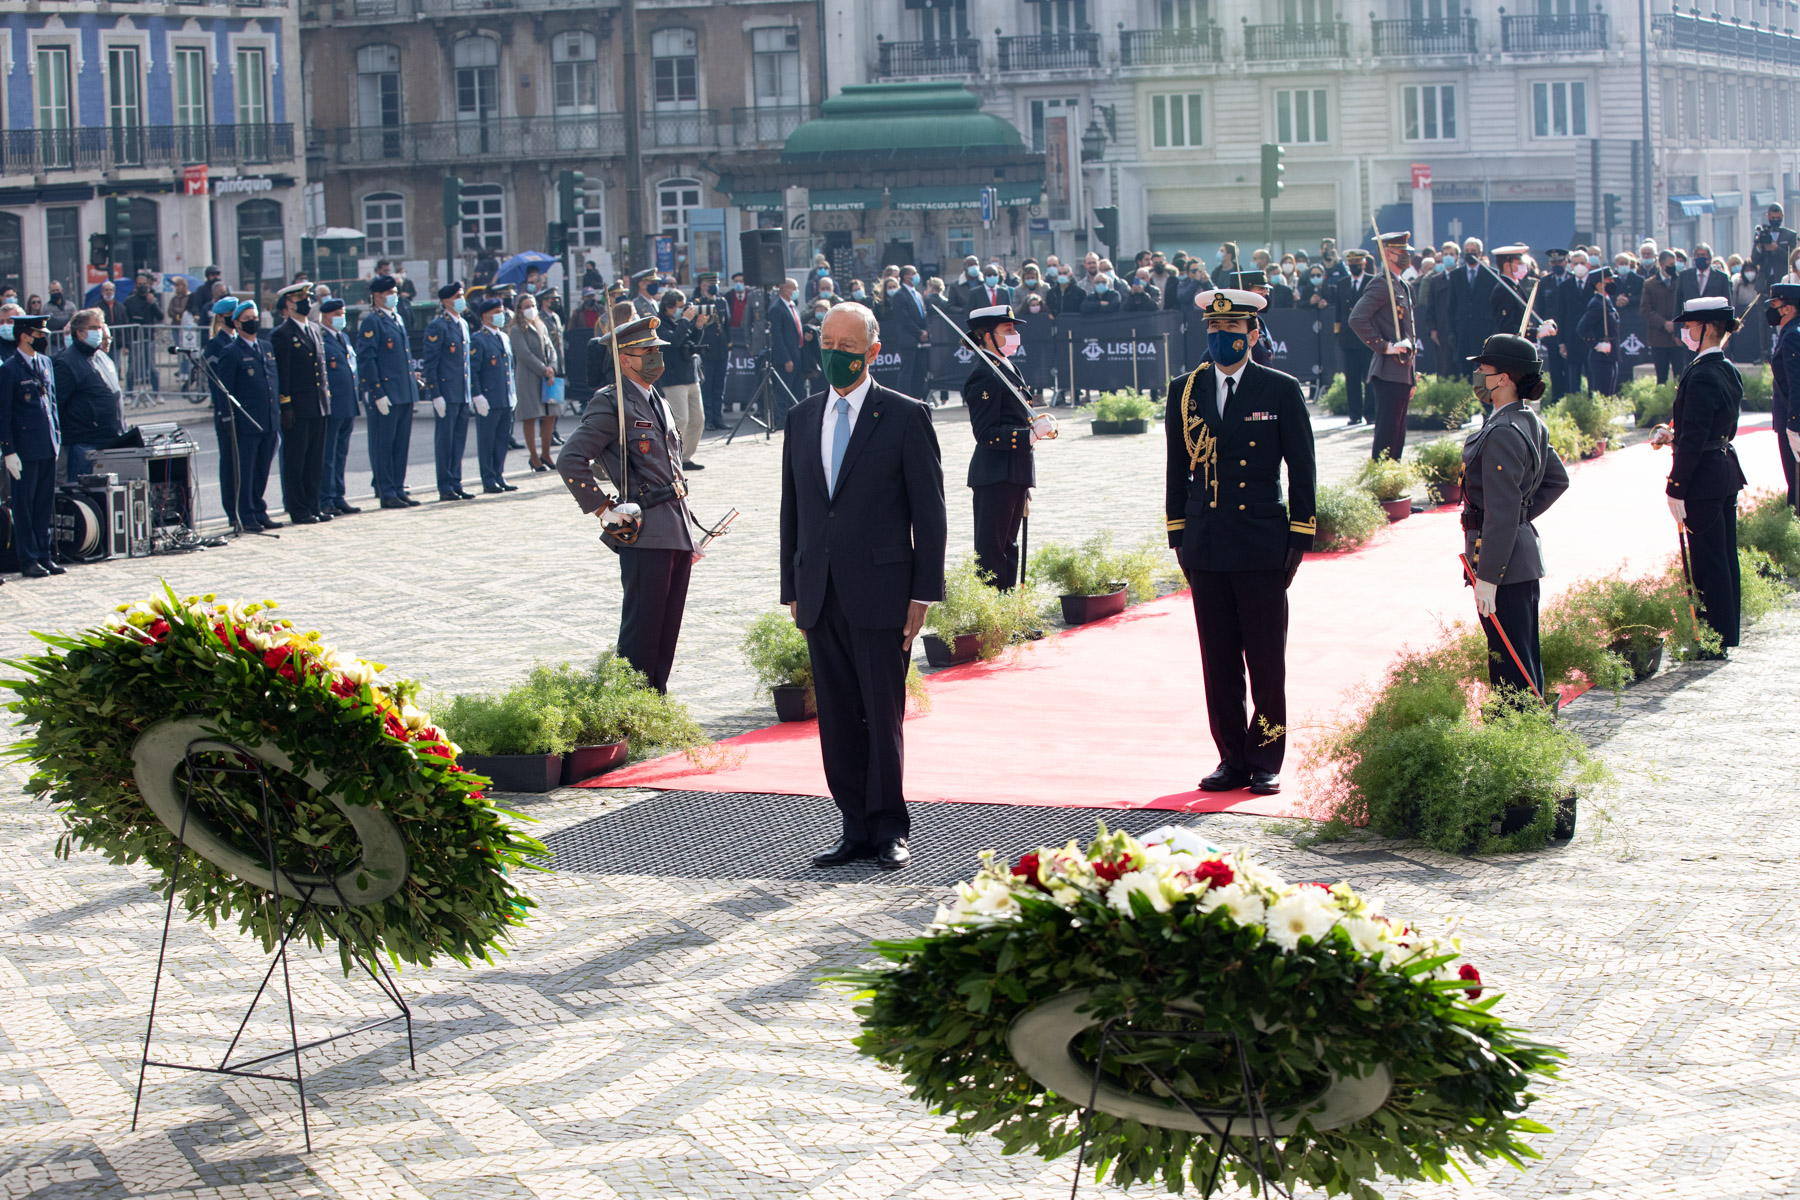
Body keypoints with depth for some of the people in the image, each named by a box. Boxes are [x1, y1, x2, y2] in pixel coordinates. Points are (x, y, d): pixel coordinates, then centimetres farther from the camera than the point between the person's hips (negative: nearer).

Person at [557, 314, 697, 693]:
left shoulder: (659, 403, 19)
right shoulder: (611, 406, -9)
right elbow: (570, 461, -17)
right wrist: (605, 510, -16)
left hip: (678, 533, 8)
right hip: (644, 535, -8)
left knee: (668, 630, 11)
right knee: (641, 633, -5)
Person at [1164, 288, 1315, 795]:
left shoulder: (1281, 391, 1)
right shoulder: (1184, 392, 9)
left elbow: (1302, 467, 2)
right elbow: (1178, 468, 13)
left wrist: (1300, 536, -3)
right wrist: (1179, 535, 8)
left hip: (1262, 545, -3)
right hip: (1206, 548, 3)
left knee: (1267, 662, 0)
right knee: (1218, 662, 6)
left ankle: (1266, 763, 8)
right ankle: (1232, 759, 14)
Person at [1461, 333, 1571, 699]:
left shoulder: (1502, 434, -21)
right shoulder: (1530, 423, 9)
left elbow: (1501, 513, -23)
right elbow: (1557, 480, 23)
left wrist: (1487, 577, -20)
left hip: (1503, 559, -10)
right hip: (1525, 553, 10)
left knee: (1509, 664, -4)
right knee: (1523, 659, 18)